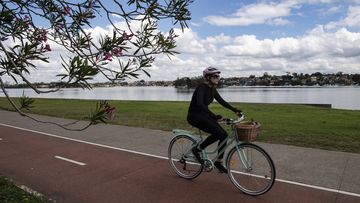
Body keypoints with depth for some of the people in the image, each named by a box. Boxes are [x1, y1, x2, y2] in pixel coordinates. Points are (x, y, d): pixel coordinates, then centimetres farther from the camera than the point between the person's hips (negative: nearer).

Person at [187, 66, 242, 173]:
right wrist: (214, 116, -43)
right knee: (218, 132, -25)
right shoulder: (201, 87, -20)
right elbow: (200, 104, -34)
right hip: (194, 116, -8)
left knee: (224, 135, -4)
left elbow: (221, 101, 12)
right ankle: (197, 149, -7)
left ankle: (218, 162, 10)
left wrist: (235, 110, 1)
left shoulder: (212, 89, 6)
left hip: (203, 115, 8)